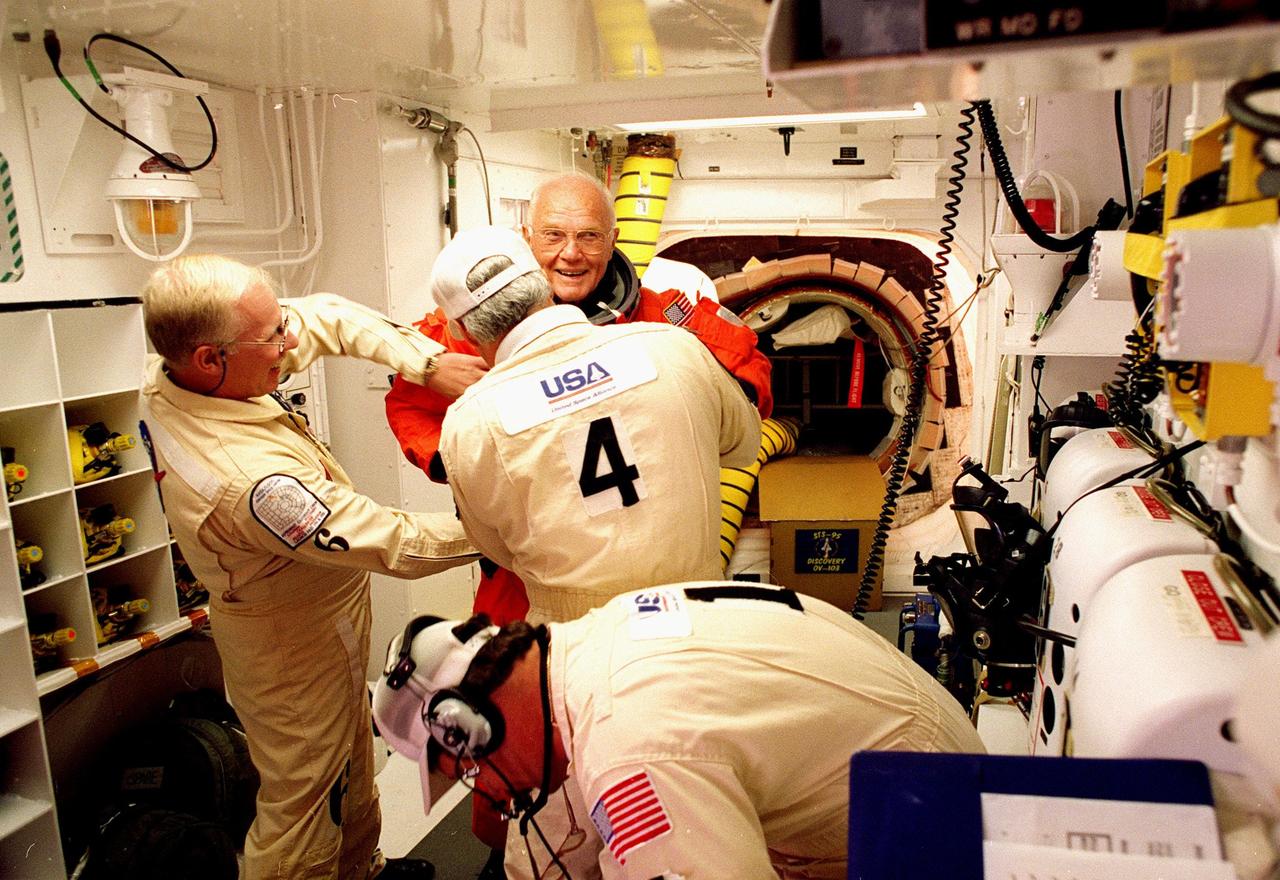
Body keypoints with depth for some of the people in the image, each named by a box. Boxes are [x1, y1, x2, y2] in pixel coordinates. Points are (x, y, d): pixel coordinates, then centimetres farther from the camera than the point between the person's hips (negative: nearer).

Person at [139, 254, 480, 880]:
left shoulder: (168, 375, -15)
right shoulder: (253, 479, -41)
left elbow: (325, 316, -8)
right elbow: (401, 546, -32)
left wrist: (427, 361, -18)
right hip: (296, 648, -9)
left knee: (351, 760, 28)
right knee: (304, 796, 13)